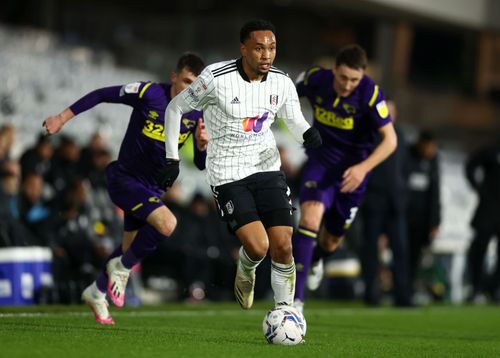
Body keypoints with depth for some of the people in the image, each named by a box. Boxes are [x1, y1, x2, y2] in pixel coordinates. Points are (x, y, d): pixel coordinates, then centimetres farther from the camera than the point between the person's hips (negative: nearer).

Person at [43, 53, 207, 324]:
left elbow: (201, 164, -2)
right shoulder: (149, 93, -19)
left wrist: (202, 145, -25)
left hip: (153, 187, 6)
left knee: (130, 247, 18)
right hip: (125, 178, -6)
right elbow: (101, 95, -8)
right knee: (167, 223, -28)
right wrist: (63, 118, -9)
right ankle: (121, 268, -4)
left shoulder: (197, 113, -5)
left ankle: (96, 293, 43)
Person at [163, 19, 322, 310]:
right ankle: (246, 272, 20)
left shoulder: (282, 83, -3)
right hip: (227, 175, -4)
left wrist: (309, 134, -12)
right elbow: (175, 108, -2)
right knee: (258, 247, -17)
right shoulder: (217, 78, -16)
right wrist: (172, 158, -2)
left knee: (283, 247, -7)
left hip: (267, 167, 4)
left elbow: (295, 121, 13)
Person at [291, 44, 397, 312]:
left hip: (353, 169, 0)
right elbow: (291, 93, 10)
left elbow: (390, 139, -22)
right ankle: (295, 297, -27)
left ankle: (316, 259, 54)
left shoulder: (370, 93, -23)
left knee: (331, 241, 13)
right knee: (310, 217, -27)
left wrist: (363, 167, -33)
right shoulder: (315, 79, -14)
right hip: (321, 159, 0)